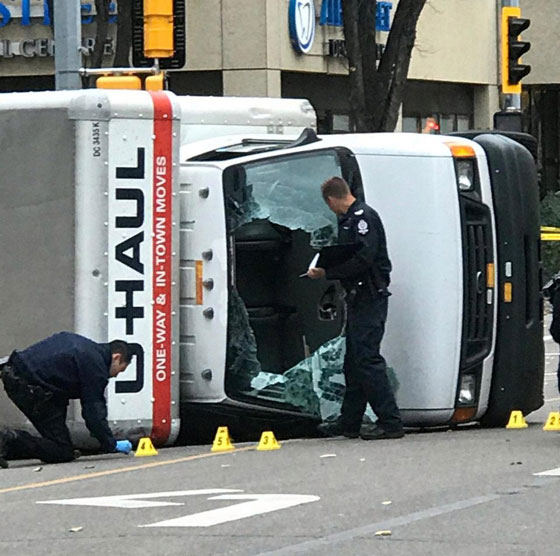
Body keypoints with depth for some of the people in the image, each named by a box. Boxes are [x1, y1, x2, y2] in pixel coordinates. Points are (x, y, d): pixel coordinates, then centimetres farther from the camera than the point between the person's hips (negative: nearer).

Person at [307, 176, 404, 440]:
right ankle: (349, 423, 22)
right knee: (354, 361, 15)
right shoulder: (349, 219, 18)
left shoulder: (363, 217, -13)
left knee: (367, 359, -12)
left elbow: (364, 259, -23)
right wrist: (323, 271, 6)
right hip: (358, 298, 10)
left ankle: (390, 422, -11)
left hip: (369, 297, -10)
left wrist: (327, 273, -19)